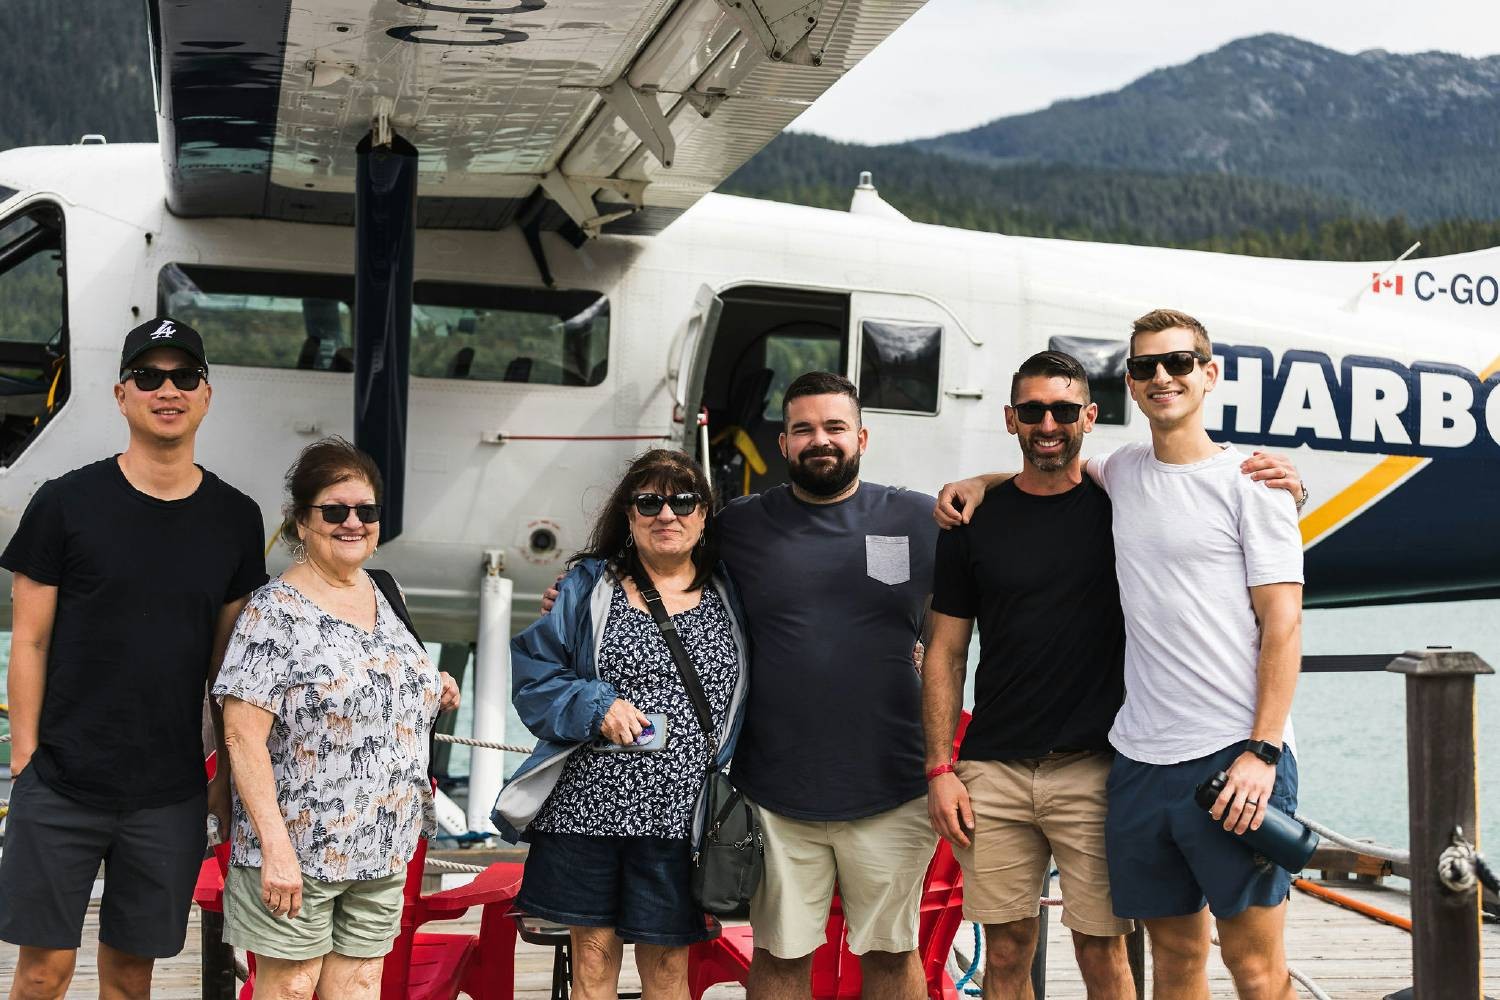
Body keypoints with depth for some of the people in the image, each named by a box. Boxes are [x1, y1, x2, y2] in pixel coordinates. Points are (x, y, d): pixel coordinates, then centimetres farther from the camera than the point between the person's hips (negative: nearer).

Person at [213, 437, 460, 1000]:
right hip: (297, 851, -6)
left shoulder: (384, 598, 11)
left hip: (382, 849, 6)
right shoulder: (275, 611, -11)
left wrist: (433, 696, 4)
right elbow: (243, 735, -17)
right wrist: (275, 846, -22)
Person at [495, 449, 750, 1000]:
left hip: (681, 813, 0)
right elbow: (533, 669, 3)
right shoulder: (590, 587, 5)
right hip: (589, 804, 0)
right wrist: (596, 707, -11)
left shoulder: (728, 597, 8)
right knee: (593, 953, 7)